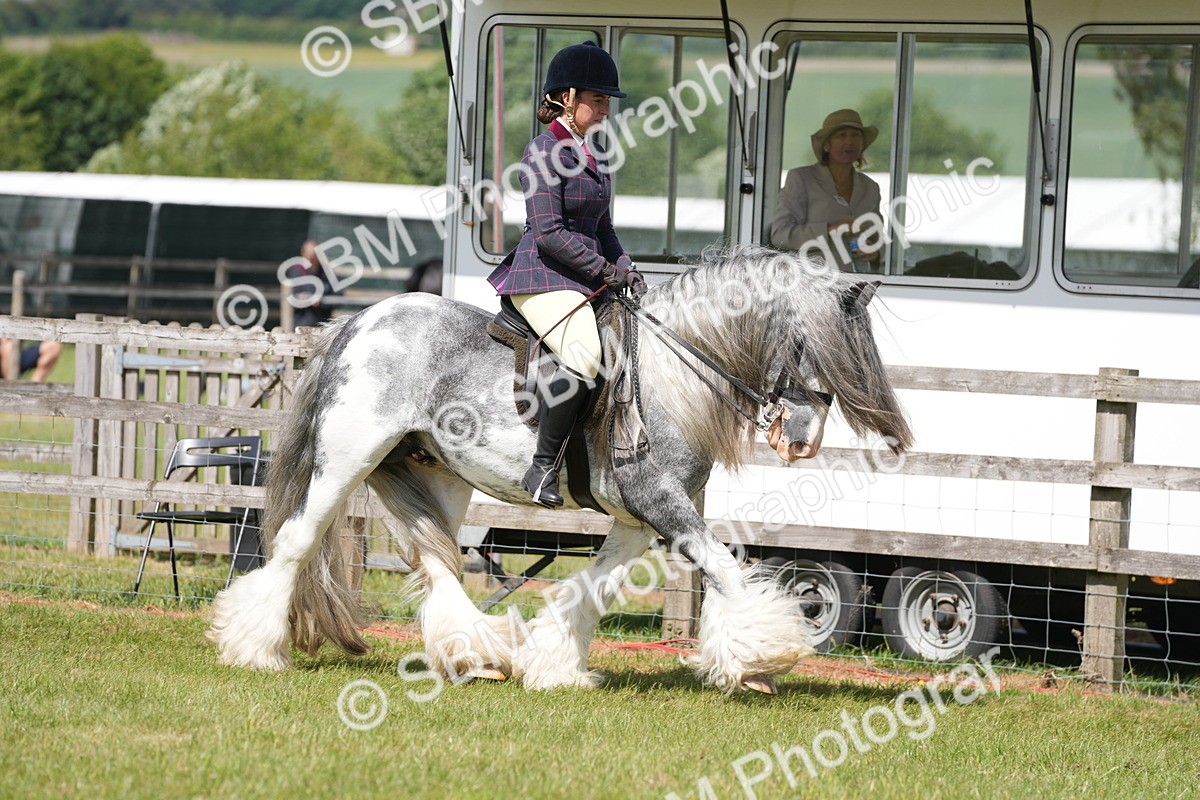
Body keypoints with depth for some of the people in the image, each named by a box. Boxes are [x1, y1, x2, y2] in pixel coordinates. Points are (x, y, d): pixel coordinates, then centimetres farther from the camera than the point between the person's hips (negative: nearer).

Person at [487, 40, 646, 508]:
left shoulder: (592, 156, 17)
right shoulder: (544, 152, -11)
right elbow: (548, 232, -17)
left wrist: (624, 268, 7)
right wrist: (606, 269, -15)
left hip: (589, 277, 10)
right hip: (542, 277, -10)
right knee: (585, 356, -31)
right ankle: (543, 468, -24)